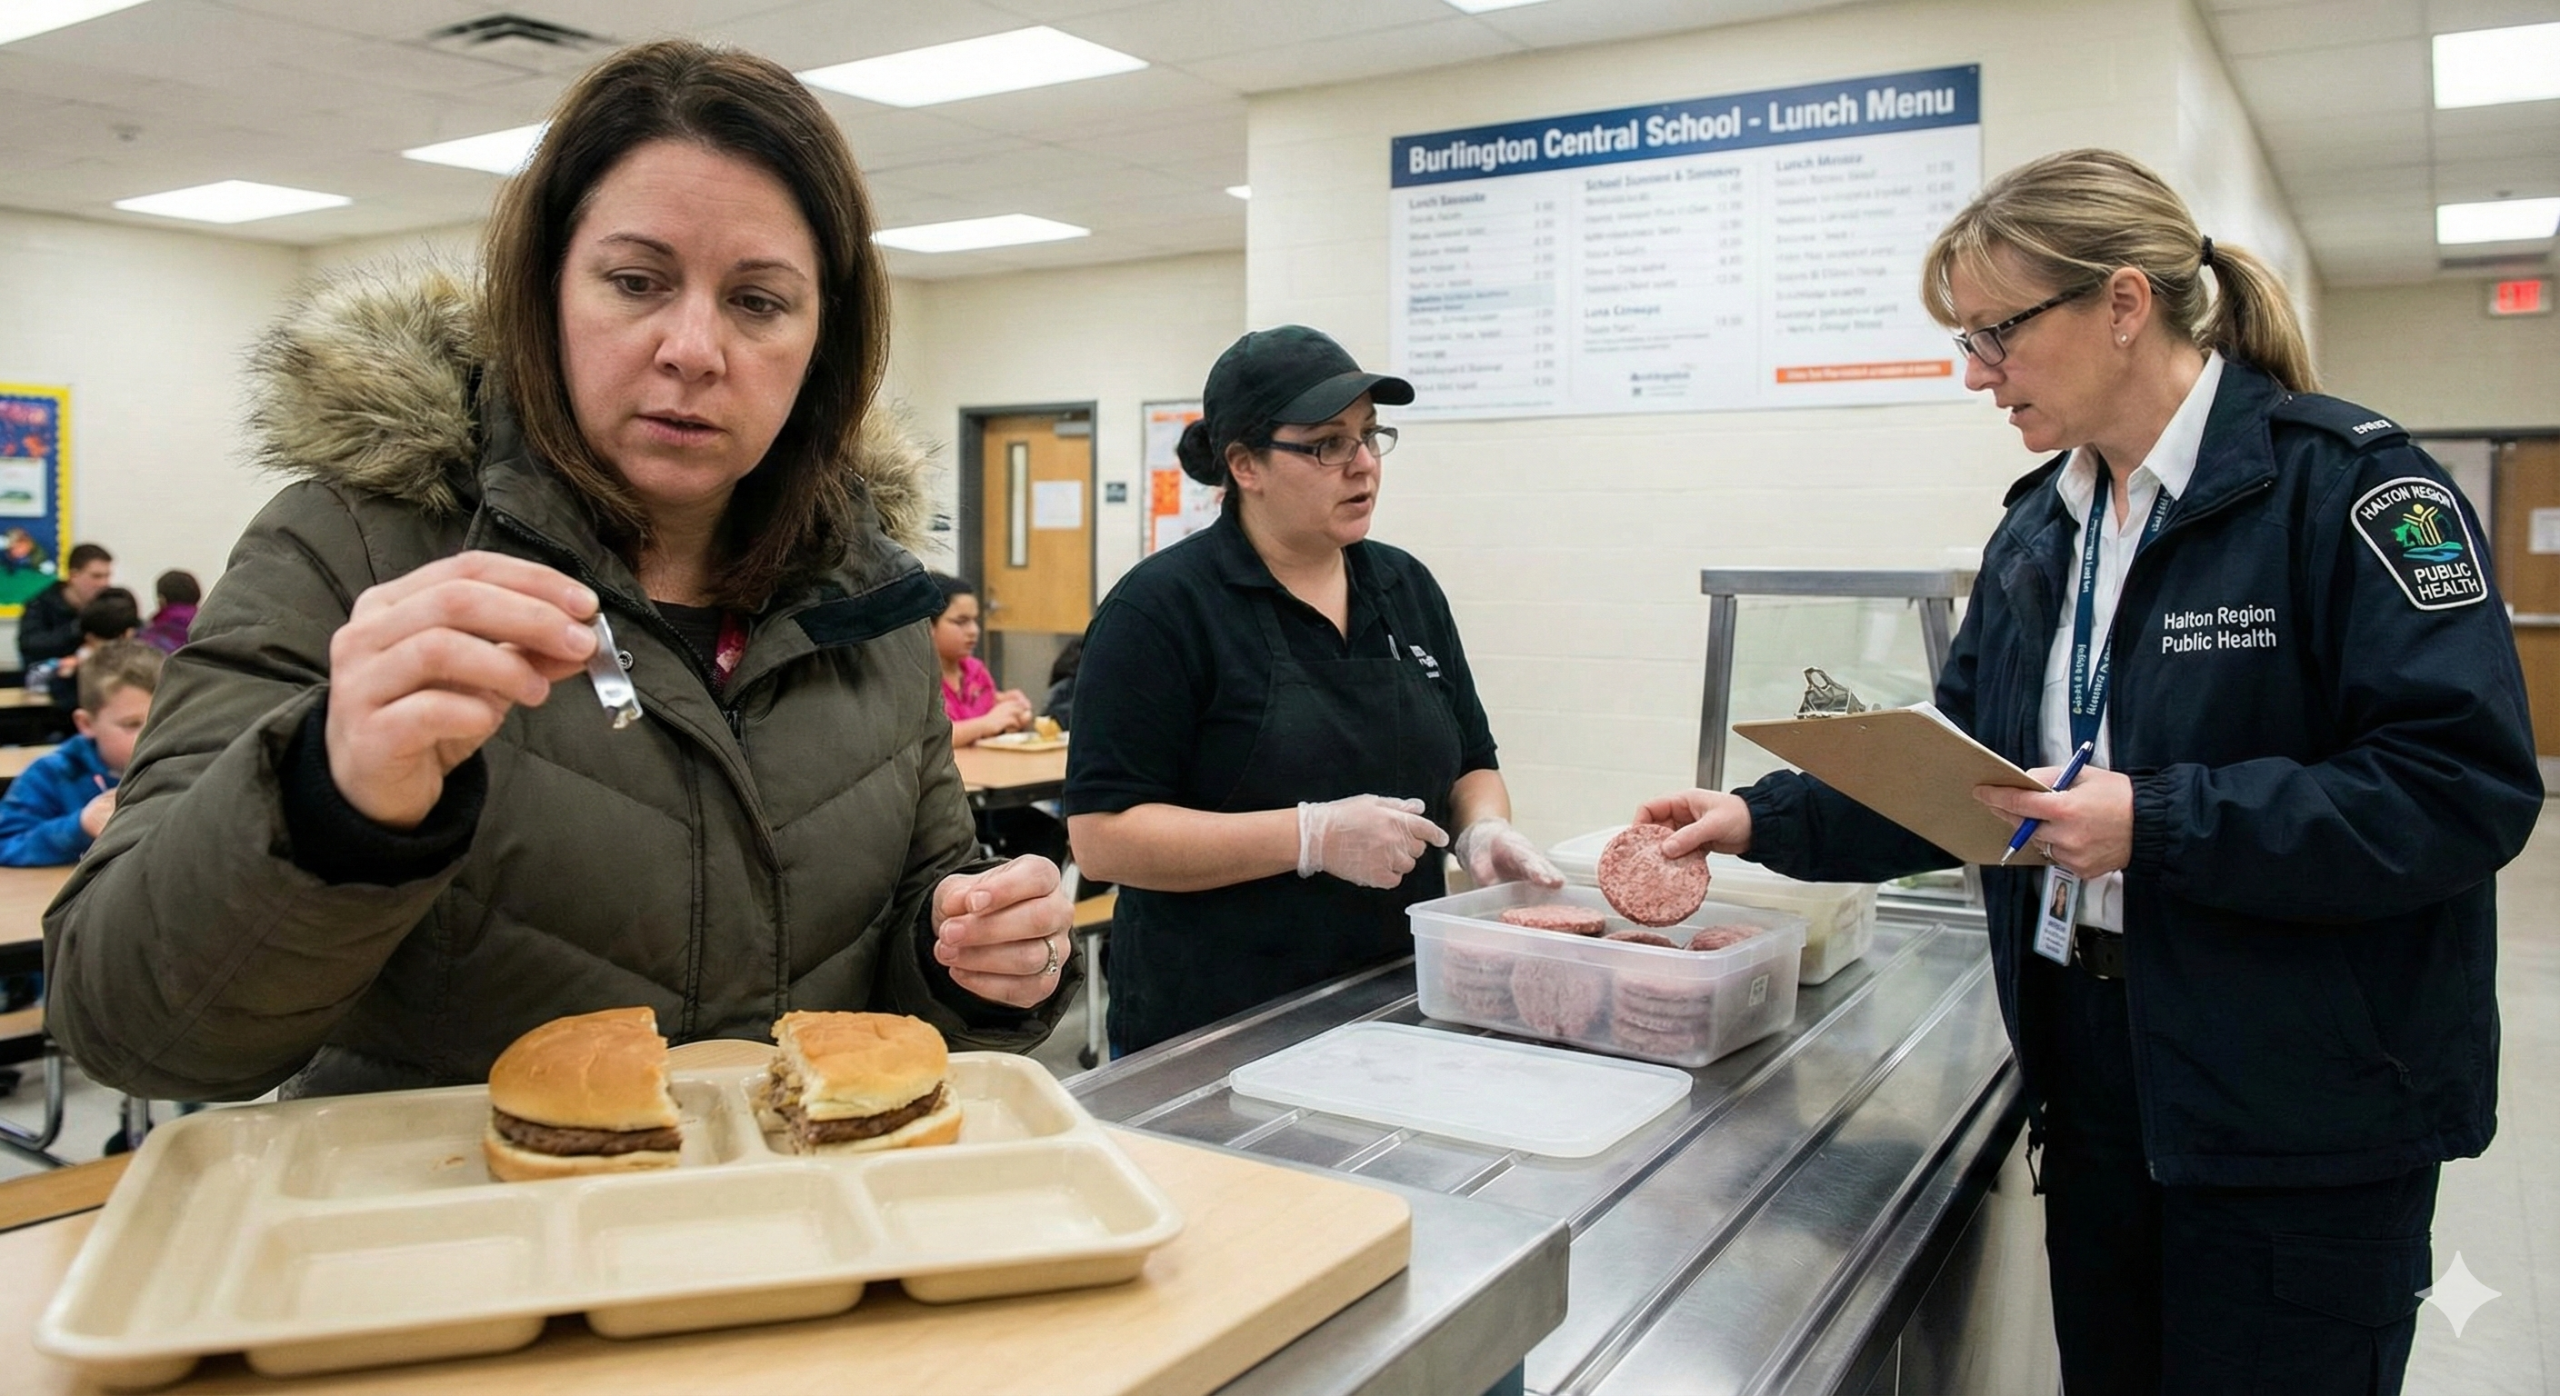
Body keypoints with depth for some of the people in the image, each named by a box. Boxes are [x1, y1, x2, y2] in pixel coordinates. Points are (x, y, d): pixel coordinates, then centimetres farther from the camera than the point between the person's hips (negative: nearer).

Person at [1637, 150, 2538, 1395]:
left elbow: (2466, 787, -20)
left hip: (2305, 1119, -6)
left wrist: (2159, 825, -25)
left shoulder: (2346, 486, -14)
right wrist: (1762, 821, 1)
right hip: (2096, 1081, 7)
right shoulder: (2040, 527, 7)